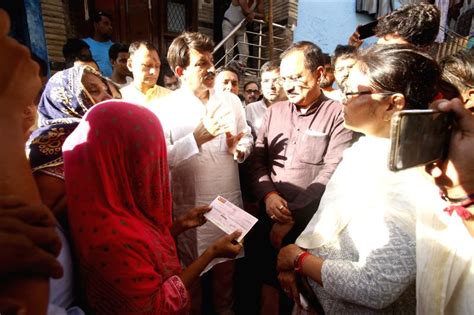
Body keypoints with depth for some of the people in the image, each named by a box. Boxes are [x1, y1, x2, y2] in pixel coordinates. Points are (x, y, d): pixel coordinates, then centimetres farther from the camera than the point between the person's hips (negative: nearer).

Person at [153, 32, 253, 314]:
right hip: (189, 205, -3)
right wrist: (197, 138, -27)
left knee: (227, 267, 25)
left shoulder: (231, 101, 3)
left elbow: (247, 137, 9)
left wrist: (240, 149, -14)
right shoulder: (164, 109, -10)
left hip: (230, 200, 4)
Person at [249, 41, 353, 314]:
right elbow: (258, 158, 4)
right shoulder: (275, 111, 7)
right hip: (270, 218, 4)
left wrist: (291, 215, -16)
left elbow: (331, 174, -16)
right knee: (269, 280, 20)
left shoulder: (338, 115, -9)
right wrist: (268, 194, -13)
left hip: (311, 222, -3)